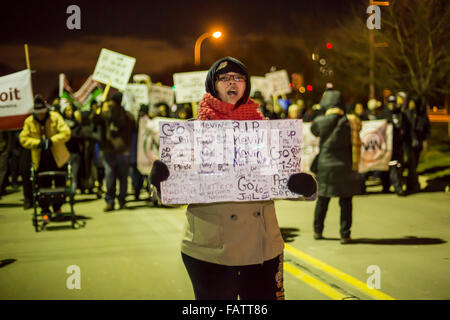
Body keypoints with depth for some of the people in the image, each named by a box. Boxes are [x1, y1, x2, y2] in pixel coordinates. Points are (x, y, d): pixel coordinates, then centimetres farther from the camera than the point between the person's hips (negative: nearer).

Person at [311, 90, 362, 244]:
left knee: (322, 200, 14)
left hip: (326, 166, 1)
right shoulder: (350, 121, -6)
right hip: (346, 167, 0)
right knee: (345, 202, 4)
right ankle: (345, 235, 5)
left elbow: (313, 129, 13)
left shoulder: (320, 122, -7)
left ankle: (318, 231, 24)